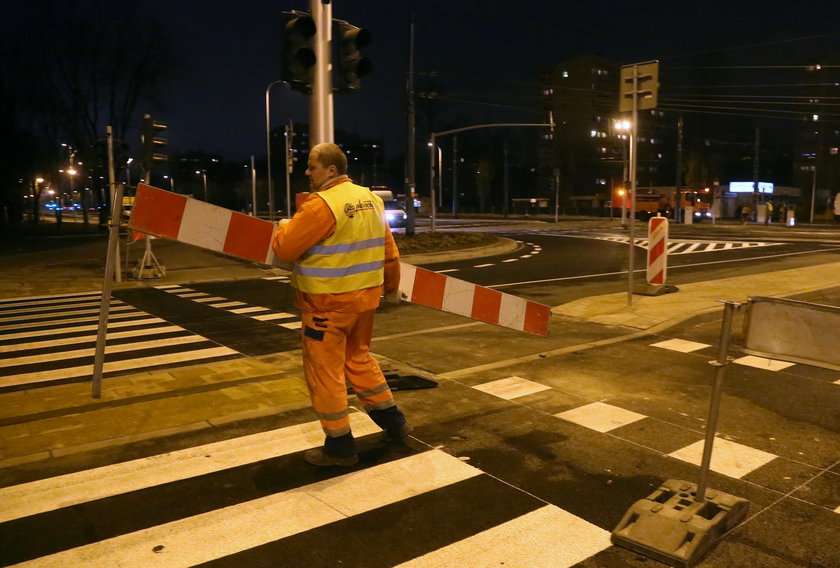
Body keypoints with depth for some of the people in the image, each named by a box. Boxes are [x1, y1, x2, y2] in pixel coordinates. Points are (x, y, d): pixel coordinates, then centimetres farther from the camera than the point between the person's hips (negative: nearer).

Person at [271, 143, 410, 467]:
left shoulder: (321, 205, -18)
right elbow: (389, 252, 11)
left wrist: (285, 227, 6)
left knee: (324, 371, 5)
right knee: (359, 359, 24)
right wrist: (391, 288, 24)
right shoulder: (371, 199, 7)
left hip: (327, 304, -8)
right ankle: (393, 422, 32)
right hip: (363, 298, 8)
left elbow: (284, 248, -16)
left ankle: (340, 446, 14)